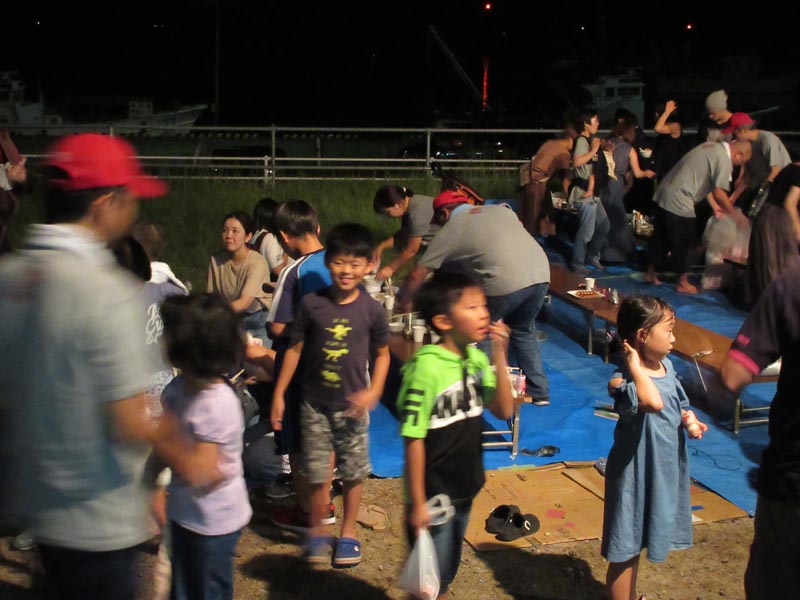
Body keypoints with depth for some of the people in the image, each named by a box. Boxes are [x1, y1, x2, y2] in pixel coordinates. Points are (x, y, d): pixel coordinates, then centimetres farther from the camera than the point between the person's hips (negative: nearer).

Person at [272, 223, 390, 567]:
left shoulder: (372, 310, -7)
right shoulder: (312, 304, -8)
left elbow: (382, 353, 4)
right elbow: (294, 349, 0)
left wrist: (373, 391, -9)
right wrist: (279, 394, 1)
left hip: (352, 405, 0)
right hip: (315, 403, 0)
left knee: (354, 472, 11)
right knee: (319, 474, 5)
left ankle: (348, 531, 30)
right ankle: (316, 531, 27)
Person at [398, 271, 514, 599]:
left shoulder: (477, 358, -1)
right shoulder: (426, 367, -22)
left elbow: (503, 410, -6)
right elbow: (414, 439, -19)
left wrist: (499, 355, -14)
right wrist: (417, 503, -16)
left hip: (464, 490, 6)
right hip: (432, 495, -6)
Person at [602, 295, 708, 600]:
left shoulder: (667, 366, 1)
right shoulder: (625, 380, -26)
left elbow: (678, 404, 19)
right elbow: (654, 402, -47)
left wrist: (689, 420, -1)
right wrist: (635, 366, -36)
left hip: (664, 469, 9)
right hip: (637, 473, -9)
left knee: (634, 547, 25)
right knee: (625, 550, 6)